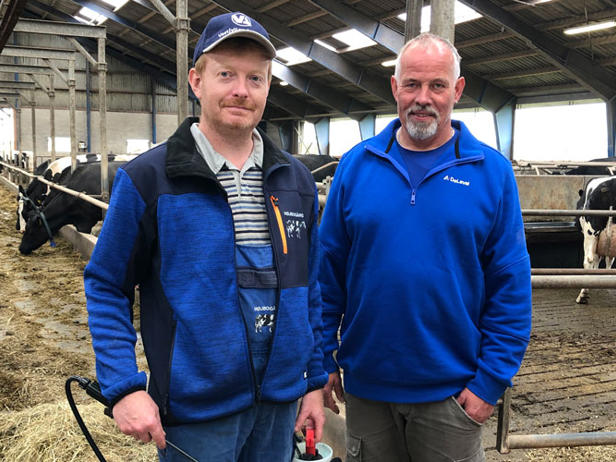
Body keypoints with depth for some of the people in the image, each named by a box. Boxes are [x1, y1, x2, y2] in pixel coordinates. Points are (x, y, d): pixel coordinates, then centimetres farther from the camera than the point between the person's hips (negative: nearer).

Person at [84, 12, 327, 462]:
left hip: (279, 405, 4)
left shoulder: (297, 180, 4)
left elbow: (310, 289, 9)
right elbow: (106, 287, -5)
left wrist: (316, 379, 8)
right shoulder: (147, 179, -9)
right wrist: (124, 388, -13)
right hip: (195, 412, -4)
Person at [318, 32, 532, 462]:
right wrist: (325, 359, 1)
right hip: (364, 384, 2)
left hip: (451, 391, -1)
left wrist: (490, 381, -8)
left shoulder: (492, 172, -5)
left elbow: (511, 286, -5)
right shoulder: (357, 165, -1)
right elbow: (329, 271, 1)